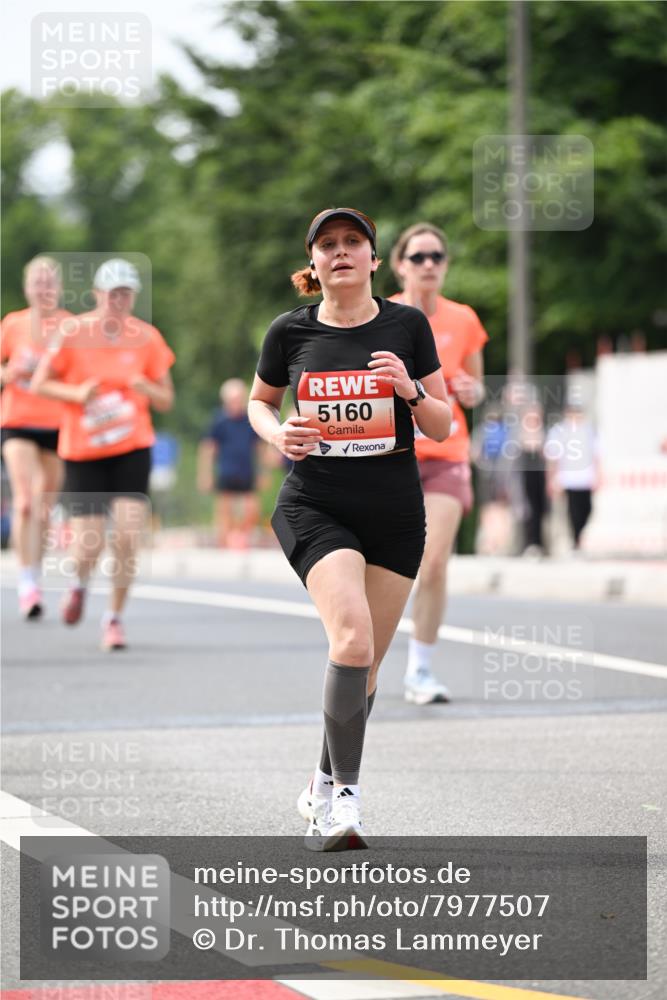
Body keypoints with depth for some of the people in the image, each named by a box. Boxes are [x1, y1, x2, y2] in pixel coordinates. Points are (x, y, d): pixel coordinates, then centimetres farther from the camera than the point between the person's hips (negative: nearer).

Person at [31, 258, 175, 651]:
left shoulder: (146, 337, 1)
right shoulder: (73, 332, -5)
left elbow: (166, 401, 7)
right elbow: (40, 383, 1)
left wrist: (145, 388, -15)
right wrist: (77, 393, -17)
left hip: (132, 449, 1)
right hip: (82, 451, -1)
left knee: (127, 535, -14)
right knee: (88, 548, -4)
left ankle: (115, 617, 6)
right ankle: (81, 584, 33)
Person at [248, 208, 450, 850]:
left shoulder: (407, 326, 1)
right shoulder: (290, 332, 0)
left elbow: (442, 426, 5)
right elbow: (259, 402, 17)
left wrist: (410, 391, -16)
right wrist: (279, 433, -5)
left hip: (396, 514, 2)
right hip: (315, 509, -2)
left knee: (364, 665, 8)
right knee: (352, 638, -24)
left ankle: (325, 785, 30)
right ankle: (345, 795, -16)